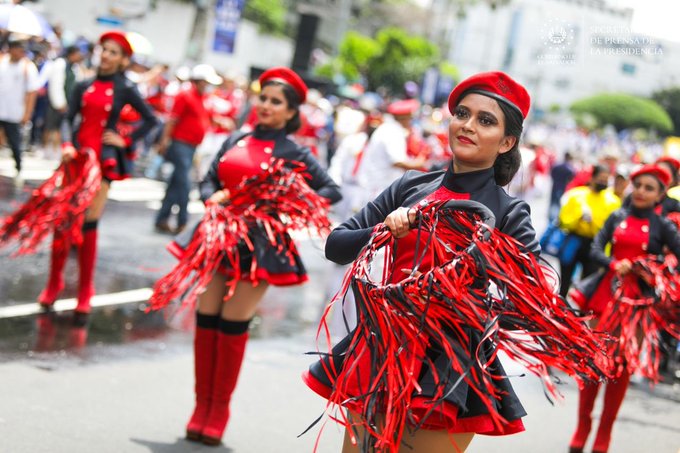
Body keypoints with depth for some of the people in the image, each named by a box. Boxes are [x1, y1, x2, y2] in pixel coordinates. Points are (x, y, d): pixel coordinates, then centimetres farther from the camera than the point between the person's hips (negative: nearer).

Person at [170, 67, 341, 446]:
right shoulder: (235, 140, 11)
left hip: (259, 243, -4)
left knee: (233, 326, -3)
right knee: (207, 319, 2)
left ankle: (218, 413, 9)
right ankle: (202, 406, 12)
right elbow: (210, 180, 13)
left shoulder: (294, 152, 0)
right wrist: (213, 198, -9)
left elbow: (332, 190, -2)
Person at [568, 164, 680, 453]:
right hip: (607, 293, 1)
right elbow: (595, 250, 0)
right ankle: (582, 426, 13)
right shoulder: (617, 218, 7)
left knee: (622, 366, 3)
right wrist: (614, 264, -18)